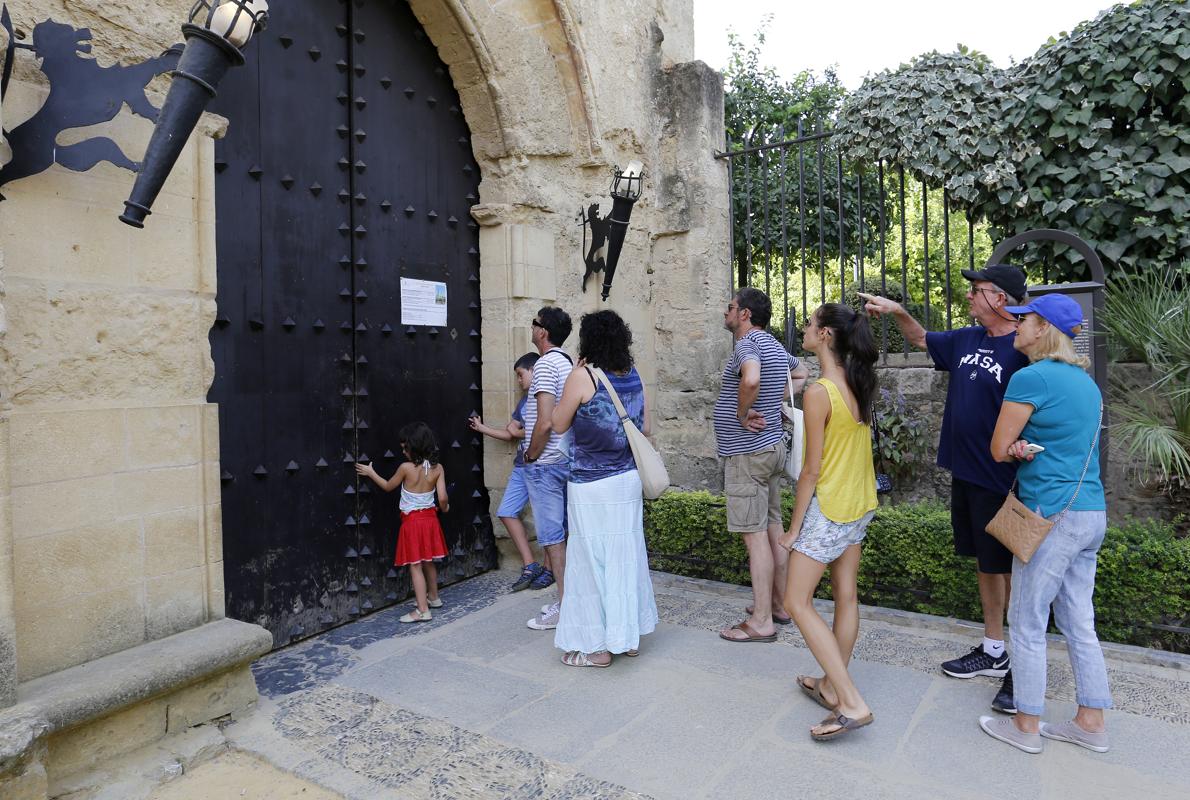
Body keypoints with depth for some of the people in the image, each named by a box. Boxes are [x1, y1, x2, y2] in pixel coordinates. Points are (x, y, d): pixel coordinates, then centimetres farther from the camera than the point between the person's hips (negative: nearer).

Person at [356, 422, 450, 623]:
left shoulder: (406, 468, -15)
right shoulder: (437, 468, -7)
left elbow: (388, 486, 2)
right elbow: (442, 497, -9)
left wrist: (371, 473, 16)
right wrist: (444, 508, 13)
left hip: (412, 521, -5)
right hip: (430, 518, 5)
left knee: (415, 566, -1)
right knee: (428, 562, 21)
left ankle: (423, 610, -2)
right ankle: (433, 597, 37)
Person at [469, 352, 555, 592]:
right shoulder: (524, 401, 18)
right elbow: (509, 434, 22)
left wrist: (519, 432, -6)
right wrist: (482, 428, 23)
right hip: (521, 466, 9)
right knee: (507, 512, 7)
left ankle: (548, 570, 14)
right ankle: (530, 566, 12)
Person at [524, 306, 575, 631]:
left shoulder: (546, 364, -15)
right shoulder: (569, 363, 11)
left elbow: (545, 423, -23)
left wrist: (530, 456, -9)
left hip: (545, 463, -9)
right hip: (568, 459, 9)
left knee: (552, 536, -1)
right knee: (565, 532, 15)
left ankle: (564, 607, 7)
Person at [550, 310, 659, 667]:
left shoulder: (583, 376, -13)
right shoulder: (634, 376, 4)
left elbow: (559, 424, -3)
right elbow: (646, 428, 10)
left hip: (592, 485, -6)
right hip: (628, 479, 6)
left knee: (594, 559, 4)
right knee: (626, 554, 15)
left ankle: (598, 646, 14)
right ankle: (628, 634, 27)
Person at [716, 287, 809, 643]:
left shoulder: (747, 344, -17)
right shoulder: (774, 345, 13)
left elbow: (751, 379, -40)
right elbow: (802, 375, 31)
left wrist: (743, 413, -22)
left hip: (747, 454, -10)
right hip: (772, 447, 10)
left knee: (755, 535, -5)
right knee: (773, 528, 16)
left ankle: (761, 622, 3)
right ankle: (779, 604, 27)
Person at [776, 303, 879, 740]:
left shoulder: (818, 393, -22)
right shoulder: (859, 385, 3)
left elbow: (812, 469, -19)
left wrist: (794, 529, -11)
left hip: (828, 507, -9)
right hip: (860, 503, 9)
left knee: (797, 602, 1)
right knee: (845, 597, 16)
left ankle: (852, 703, 0)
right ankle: (831, 686, 31)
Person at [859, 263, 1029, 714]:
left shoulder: (1023, 349, -15)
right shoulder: (967, 339, 8)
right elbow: (921, 339, 27)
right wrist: (897, 312, 15)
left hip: (1000, 479, -8)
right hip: (965, 473, 8)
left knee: (1010, 569, 3)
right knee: (984, 563, 17)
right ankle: (993, 651, 32)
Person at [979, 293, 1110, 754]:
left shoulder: (1031, 378, -15)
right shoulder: (1085, 380, 13)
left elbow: (998, 450, -9)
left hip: (1053, 515, -9)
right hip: (1091, 513, 9)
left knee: (1027, 624, 5)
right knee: (1078, 623, 17)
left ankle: (1026, 726, 17)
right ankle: (1091, 724, 28)